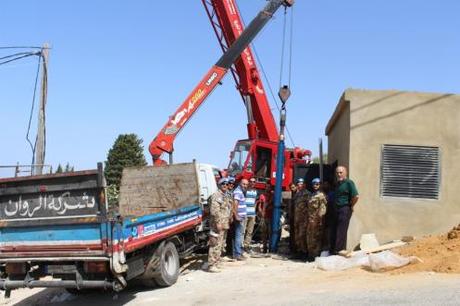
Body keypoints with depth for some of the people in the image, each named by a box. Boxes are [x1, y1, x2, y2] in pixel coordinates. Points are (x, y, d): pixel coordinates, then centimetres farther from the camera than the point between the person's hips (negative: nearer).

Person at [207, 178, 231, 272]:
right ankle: (211, 265, -7)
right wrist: (218, 223, -24)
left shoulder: (224, 196, 19)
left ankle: (215, 263, 22)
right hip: (217, 224, -10)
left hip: (223, 224, 10)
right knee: (215, 245, -9)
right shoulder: (216, 195, -13)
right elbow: (214, 210, -21)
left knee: (219, 244, 14)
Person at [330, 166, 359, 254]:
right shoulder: (337, 183, 15)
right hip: (337, 209, 9)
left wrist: (351, 206, -11)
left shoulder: (349, 182, -12)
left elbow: (356, 196, -21)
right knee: (334, 230, 12)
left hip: (345, 209, -9)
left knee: (341, 231, -6)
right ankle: (333, 250, 20)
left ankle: (339, 251, -1)